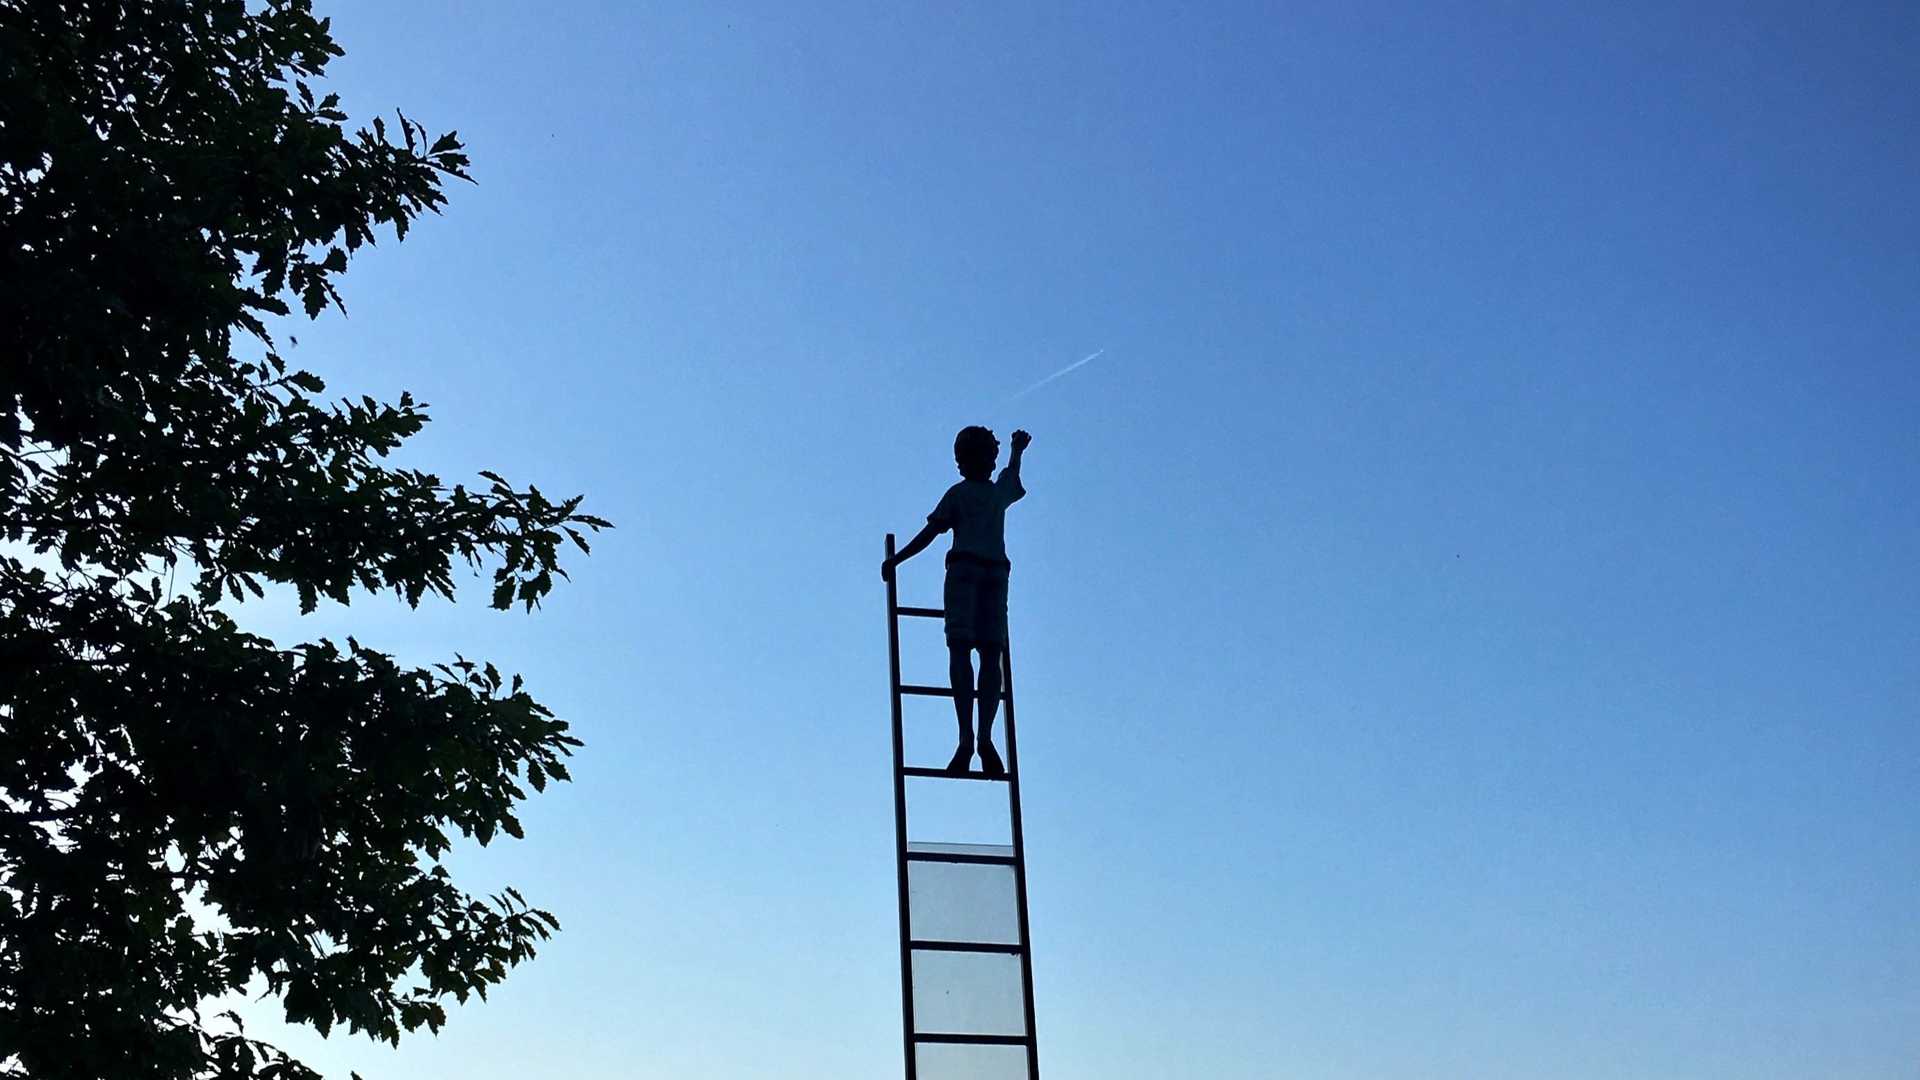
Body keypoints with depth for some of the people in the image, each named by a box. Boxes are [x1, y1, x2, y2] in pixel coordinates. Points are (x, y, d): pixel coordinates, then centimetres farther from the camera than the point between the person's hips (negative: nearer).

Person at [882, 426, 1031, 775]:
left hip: (964, 568, -3)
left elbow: (928, 534, 1)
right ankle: (985, 737, -21)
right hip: (997, 571, 3)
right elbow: (1013, 473, 45)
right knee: (990, 654, -4)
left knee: (960, 650, -10)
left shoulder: (958, 494, 10)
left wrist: (895, 561, 8)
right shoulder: (1001, 492, 21)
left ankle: (966, 738, -25)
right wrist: (1018, 449, 65)